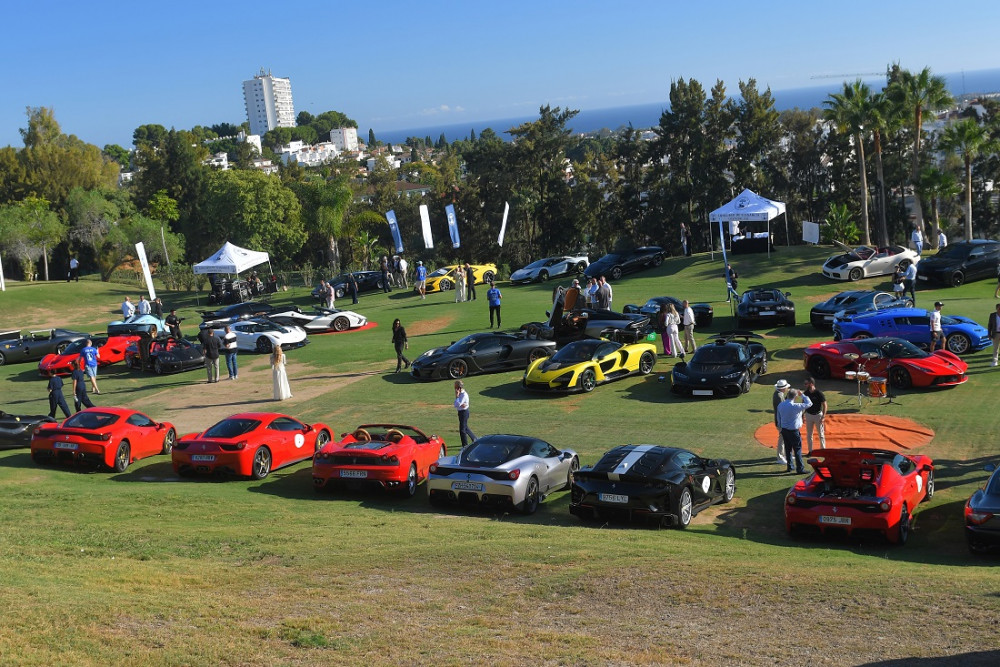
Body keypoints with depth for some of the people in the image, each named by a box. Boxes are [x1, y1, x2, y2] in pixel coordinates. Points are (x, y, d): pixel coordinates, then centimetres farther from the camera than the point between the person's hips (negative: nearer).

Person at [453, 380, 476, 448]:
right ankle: (475, 439, 36)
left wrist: (457, 396, -19)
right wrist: (460, 405, -15)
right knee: (465, 427, 21)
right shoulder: (460, 394, 6)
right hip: (460, 411, 9)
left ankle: (465, 445, 6)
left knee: (462, 429, -4)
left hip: (464, 412, -9)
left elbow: (458, 404, -26)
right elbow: (455, 405, 4)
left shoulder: (464, 395, -21)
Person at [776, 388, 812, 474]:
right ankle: (800, 469, 7)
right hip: (794, 431, -6)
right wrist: (802, 395, -2)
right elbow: (809, 404, -14)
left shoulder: (780, 405, -1)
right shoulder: (795, 406, -22)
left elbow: (779, 418, 9)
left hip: (784, 430, 6)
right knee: (798, 450, 3)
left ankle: (789, 467, 24)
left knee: (788, 449, 16)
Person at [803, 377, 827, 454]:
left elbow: (824, 405, -14)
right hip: (808, 415, 5)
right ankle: (810, 451, 19)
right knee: (809, 434, 10)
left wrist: (823, 417, -19)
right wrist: (802, 414, 7)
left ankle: (823, 450, 16)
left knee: (821, 434, 6)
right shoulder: (806, 393, -2)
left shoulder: (819, 393, -17)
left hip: (818, 415, -5)